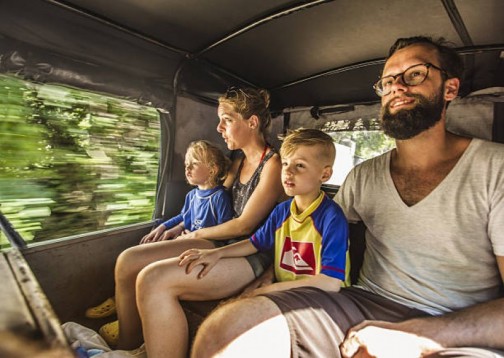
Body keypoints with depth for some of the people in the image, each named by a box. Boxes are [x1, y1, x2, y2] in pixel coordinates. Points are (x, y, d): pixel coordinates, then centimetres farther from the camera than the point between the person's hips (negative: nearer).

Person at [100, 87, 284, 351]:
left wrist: (196, 235, -1)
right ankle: (126, 348, 10)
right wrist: (177, 229, 19)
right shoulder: (239, 162, 15)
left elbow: (245, 225, -14)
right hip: (223, 243, 9)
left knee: (152, 279, -28)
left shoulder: (273, 164, -11)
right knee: (128, 261, -3)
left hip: (253, 253, -8)